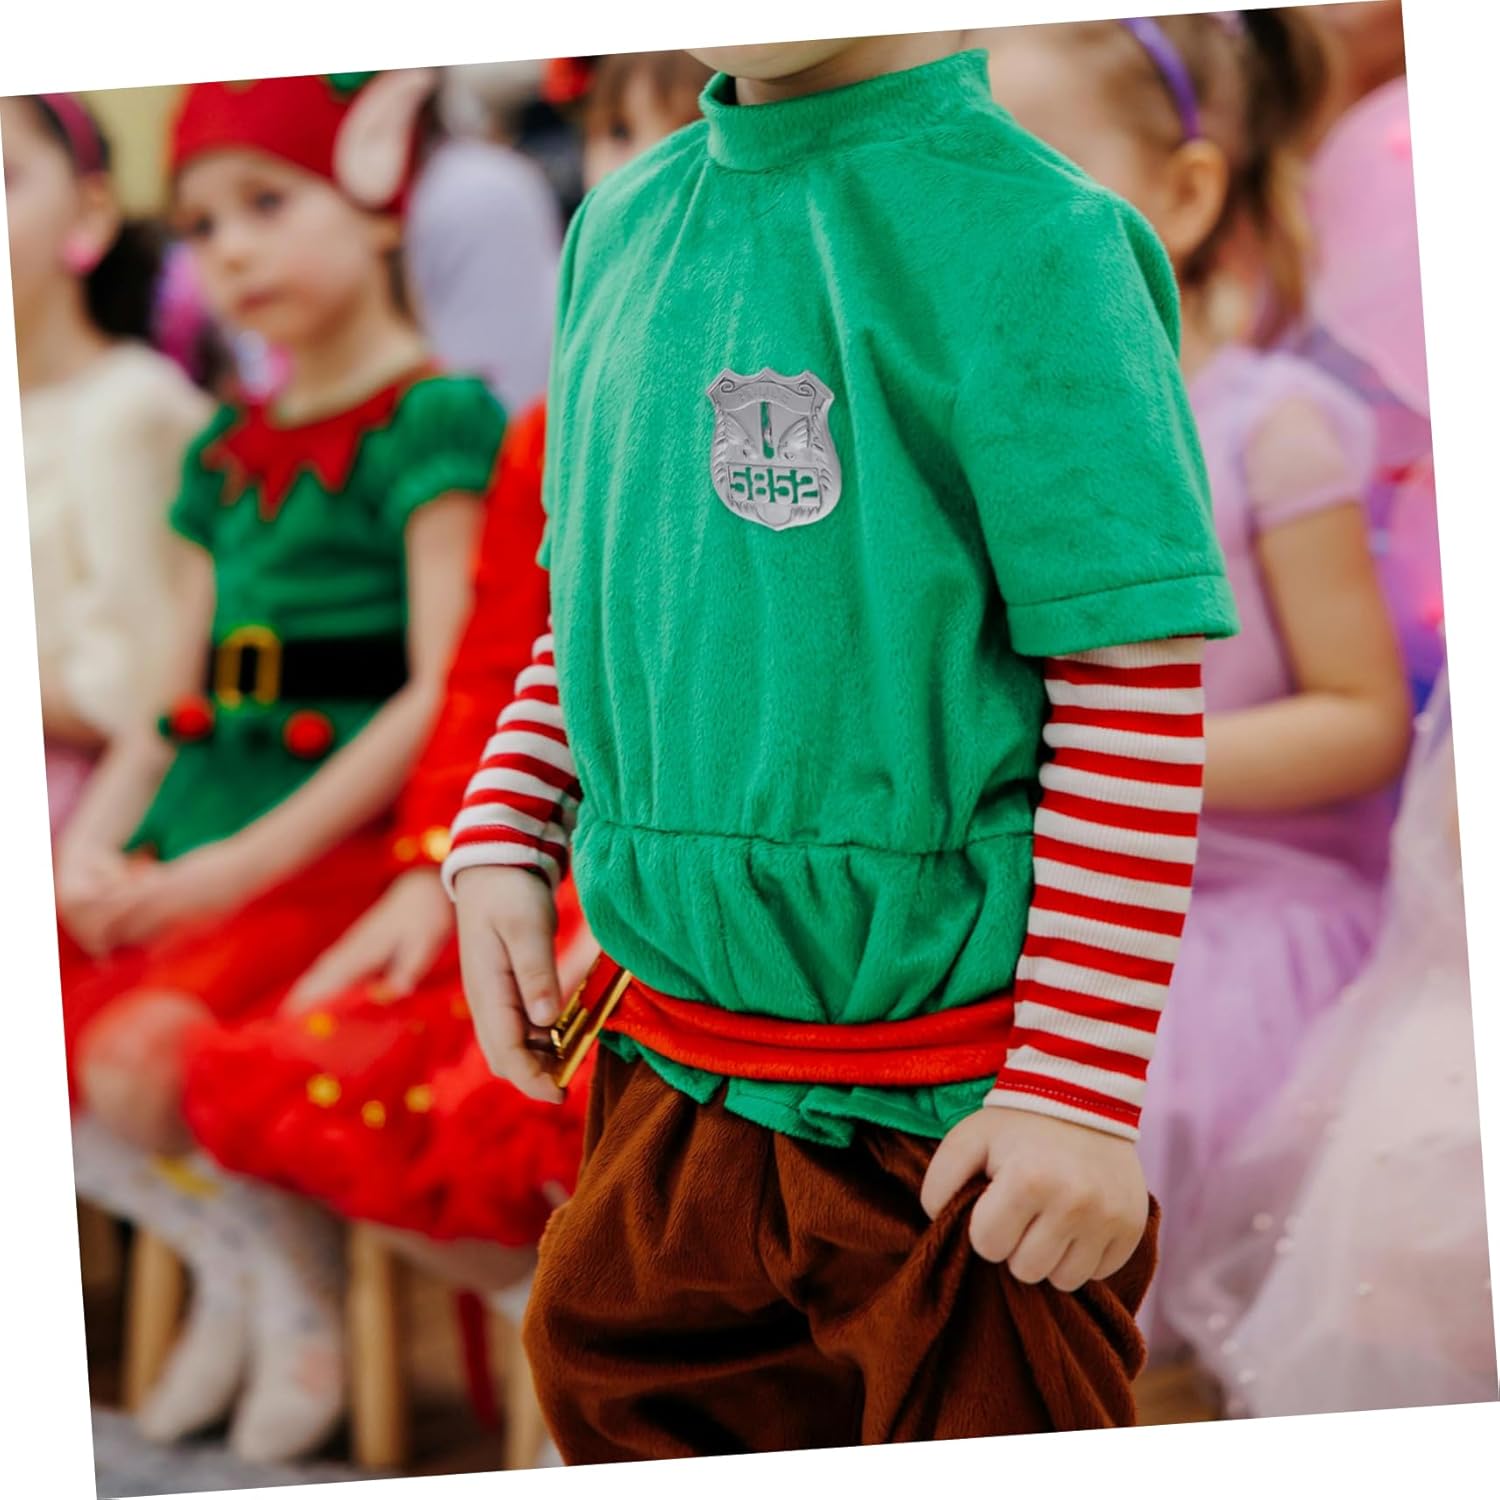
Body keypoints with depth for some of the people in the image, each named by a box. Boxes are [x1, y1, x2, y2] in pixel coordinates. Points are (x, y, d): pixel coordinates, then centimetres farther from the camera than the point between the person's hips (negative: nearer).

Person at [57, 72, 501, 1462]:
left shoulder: (433, 422, -6)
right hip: (195, 852, 8)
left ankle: (300, 1292, 0)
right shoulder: (227, 452, 18)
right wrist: (94, 842, 0)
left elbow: (444, 696, -14)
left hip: (343, 844, -8)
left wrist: (246, 860, -17)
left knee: (145, 1053, -29)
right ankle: (222, 1256, 12)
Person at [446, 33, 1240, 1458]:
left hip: (948, 1121, -7)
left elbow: (1138, 683, -16)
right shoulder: (625, 222, 7)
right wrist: (502, 845, 5)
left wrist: (1081, 1090, -17)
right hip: (661, 1081, 7)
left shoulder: (1023, 238, -15)